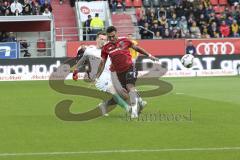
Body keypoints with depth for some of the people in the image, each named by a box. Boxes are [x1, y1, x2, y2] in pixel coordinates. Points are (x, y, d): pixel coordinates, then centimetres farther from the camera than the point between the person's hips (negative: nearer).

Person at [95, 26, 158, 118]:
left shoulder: (124, 41, -2)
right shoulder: (106, 48, 2)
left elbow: (136, 48, 12)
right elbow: (102, 63, 6)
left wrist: (149, 55, 17)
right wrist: (97, 77, 2)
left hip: (129, 68, -4)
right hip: (119, 72, 4)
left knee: (130, 87, -21)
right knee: (129, 91, 7)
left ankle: (134, 110, -25)